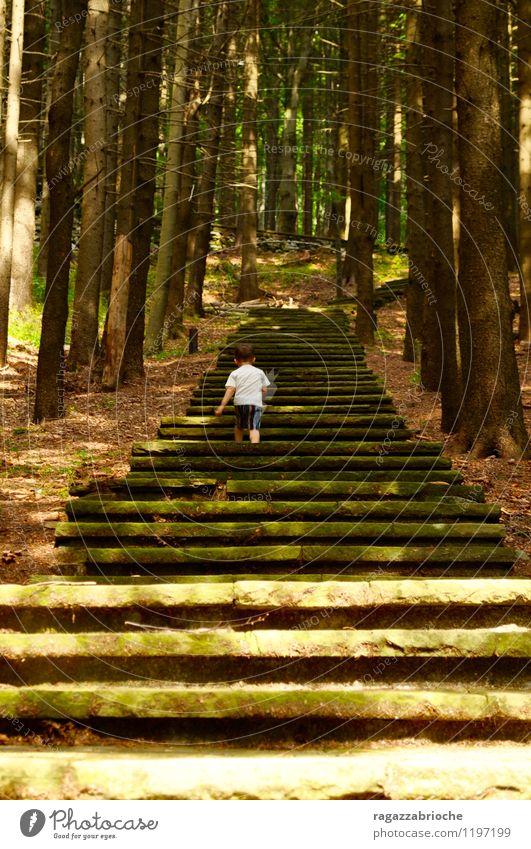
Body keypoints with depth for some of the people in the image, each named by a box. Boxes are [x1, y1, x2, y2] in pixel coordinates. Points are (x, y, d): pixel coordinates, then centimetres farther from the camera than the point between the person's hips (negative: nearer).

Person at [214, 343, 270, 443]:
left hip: (240, 403, 1)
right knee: (254, 428, -12)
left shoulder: (235, 374, 5)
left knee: (239, 426, 24)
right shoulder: (259, 372, 10)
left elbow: (230, 390, -5)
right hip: (256, 403, -1)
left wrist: (222, 406, -7)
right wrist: (262, 400, 31)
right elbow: (264, 390, 11)